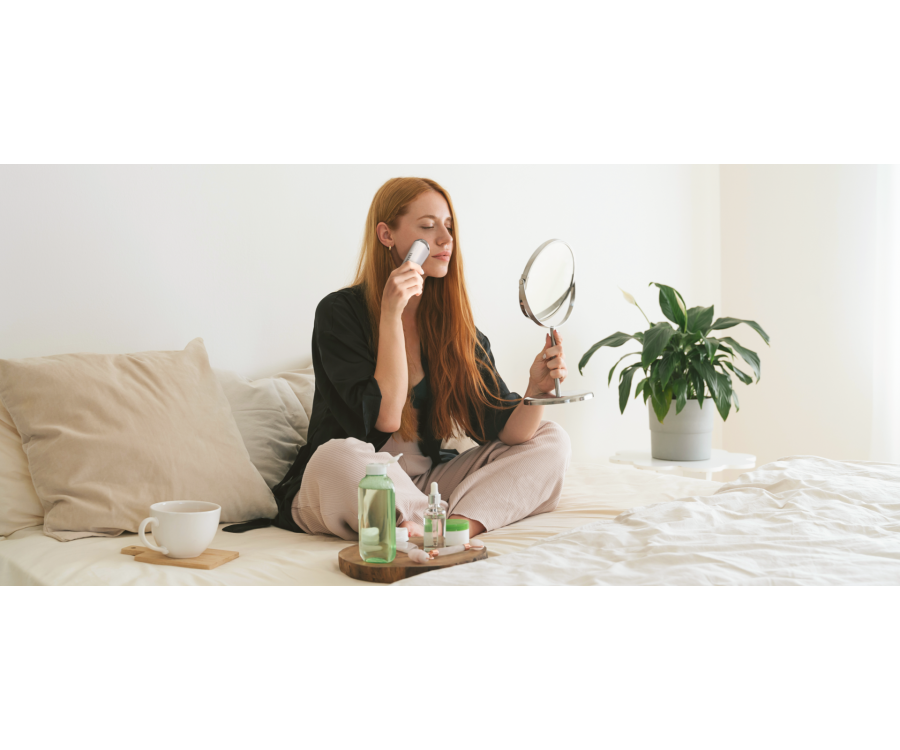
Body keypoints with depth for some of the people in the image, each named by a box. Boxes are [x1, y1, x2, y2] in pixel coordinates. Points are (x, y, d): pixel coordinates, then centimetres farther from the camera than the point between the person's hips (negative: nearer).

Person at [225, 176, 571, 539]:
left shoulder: (451, 320, 4)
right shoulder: (339, 312, -10)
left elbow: (504, 428, -5)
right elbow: (386, 416, -19)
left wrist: (537, 388, -26)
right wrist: (390, 313, -21)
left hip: (425, 484, 6)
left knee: (552, 440, -8)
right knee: (337, 456, -39)